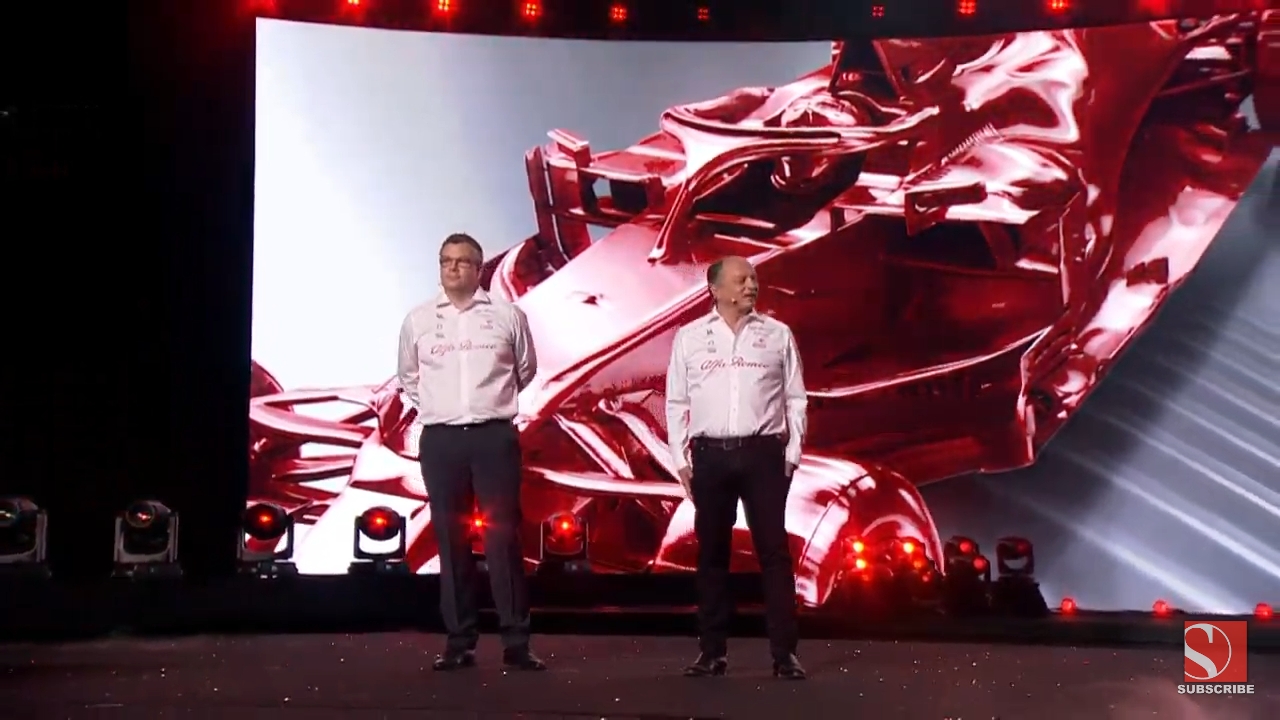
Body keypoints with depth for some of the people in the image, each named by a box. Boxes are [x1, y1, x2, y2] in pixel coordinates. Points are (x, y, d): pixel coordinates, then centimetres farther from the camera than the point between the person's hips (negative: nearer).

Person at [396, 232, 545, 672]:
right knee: (451, 541, 4)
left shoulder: (507, 315, 3)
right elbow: (408, 378, 21)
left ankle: (516, 643, -1)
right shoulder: (418, 320, 7)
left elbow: (526, 369, 17)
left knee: (503, 539, -3)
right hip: (440, 439, 2)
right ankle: (459, 642, 11)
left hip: (495, 436, -2)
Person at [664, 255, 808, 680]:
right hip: (710, 454, 1)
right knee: (712, 553, 7)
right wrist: (681, 459, 3)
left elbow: (795, 399, 7)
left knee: (774, 550, -2)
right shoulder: (689, 337, 7)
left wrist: (792, 454, 0)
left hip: (763, 453, -1)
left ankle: (784, 653, 3)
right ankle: (712, 651, 15)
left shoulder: (777, 334, 7)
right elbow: (676, 402, 8)